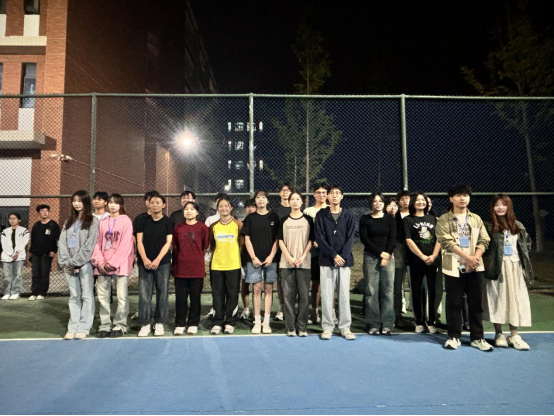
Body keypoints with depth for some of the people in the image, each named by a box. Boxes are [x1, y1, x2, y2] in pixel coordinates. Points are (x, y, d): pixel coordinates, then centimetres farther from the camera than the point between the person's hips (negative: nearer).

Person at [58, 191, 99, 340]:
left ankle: (83, 328, 2)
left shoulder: (93, 221, -1)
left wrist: (76, 262, -11)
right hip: (69, 265, 5)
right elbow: (62, 243, 9)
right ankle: (72, 328, 11)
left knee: (87, 296, -2)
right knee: (74, 297, 8)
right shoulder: (69, 222, 17)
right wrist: (66, 262, -4)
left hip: (85, 264, -5)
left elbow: (89, 245, -9)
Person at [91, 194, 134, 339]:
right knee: (102, 296, 6)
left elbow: (126, 245, -8)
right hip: (103, 265, 5)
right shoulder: (103, 222, 15)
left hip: (120, 265, -5)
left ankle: (120, 325, 9)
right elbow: (98, 243, 11)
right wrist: (100, 261, -4)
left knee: (122, 296, -2)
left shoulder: (126, 221, -1)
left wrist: (113, 263, -11)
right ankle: (105, 325, 15)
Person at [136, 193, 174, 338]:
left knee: (162, 293, 2)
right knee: (144, 293, 0)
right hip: (145, 262, 2)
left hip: (163, 262, -1)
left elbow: (168, 242, -3)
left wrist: (157, 260, -13)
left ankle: (160, 324, 13)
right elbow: (139, 241, 3)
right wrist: (144, 259, -11)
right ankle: (145, 324, 9)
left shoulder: (168, 222, 3)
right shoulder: (143, 222, 8)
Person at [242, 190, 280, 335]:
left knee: (268, 289, 3)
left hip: (270, 259, 0)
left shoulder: (274, 217, 6)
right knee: (257, 289, 1)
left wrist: (271, 256, -6)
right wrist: (253, 257, -5)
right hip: (254, 259, 0)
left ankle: (266, 321, 9)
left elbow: (277, 239, 4)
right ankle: (257, 322, 7)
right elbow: (247, 239, 4)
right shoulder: (250, 218, 7)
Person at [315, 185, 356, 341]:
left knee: (344, 294, 4)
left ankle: (345, 327, 13)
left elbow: (350, 238, 1)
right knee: (327, 295, 1)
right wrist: (334, 255, -11)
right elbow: (319, 238, -3)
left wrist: (343, 256, -10)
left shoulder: (348, 215, 7)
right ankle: (327, 327, 10)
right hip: (327, 261, 0)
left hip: (345, 260, 1)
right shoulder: (321, 215, 4)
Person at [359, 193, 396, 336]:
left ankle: (387, 325, 5)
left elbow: (392, 239, 4)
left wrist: (387, 256, -8)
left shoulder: (390, 219, 11)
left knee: (388, 291, -2)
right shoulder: (365, 219, 6)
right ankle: (373, 324, 3)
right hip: (370, 257, -1)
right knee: (371, 291, -3)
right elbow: (364, 239, -2)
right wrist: (380, 253, -9)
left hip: (388, 257, 1)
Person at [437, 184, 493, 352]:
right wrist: (467, 257, -17)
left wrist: (475, 258, -12)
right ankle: (454, 337, 14)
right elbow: (446, 241, -11)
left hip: (475, 267, 3)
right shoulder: (444, 220, 0)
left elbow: (484, 241, 5)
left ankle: (477, 338, 16)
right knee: (454, 303, 3)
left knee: (476, 303, 6)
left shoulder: (476, 219, 11)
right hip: (454, 266, -3)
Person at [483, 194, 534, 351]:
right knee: (498, 300, 3)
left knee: (516, 300, 4)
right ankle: (499, 335, 14)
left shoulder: (517, 225, 9)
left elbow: (528, 242, 18)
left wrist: (522, 255, 6)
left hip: (516, 267, 4)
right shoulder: (489, 227, -4)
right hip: (497, 268, -3)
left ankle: (514, 336, 14)